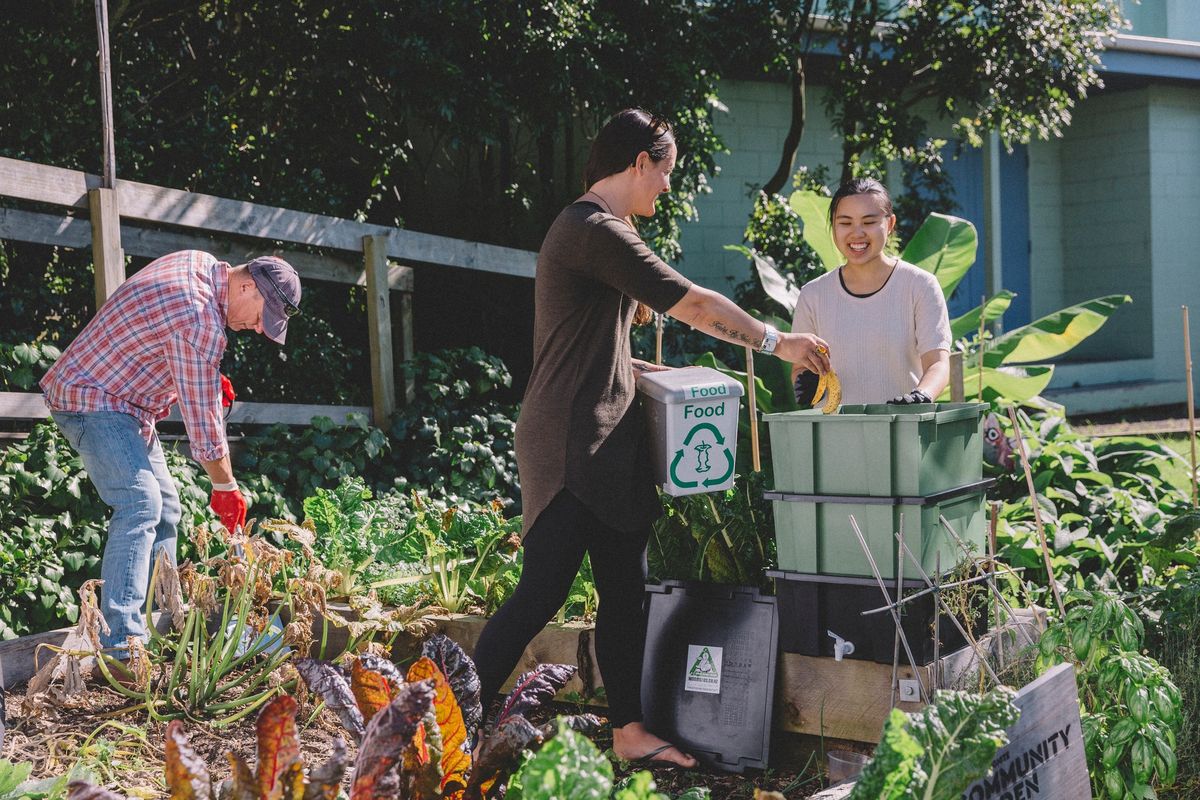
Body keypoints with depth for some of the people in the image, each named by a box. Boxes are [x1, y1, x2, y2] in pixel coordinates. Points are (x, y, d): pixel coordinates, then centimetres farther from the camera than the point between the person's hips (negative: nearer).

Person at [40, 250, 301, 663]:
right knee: (140, 504, -23)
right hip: (93, 400, -11)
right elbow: (201, 416, -22)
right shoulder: (200, 319, -27)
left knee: (165, 507, 11)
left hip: (125, 402, 11)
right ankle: (121, 648, -29)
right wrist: (225, 486, -11)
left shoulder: (201, 265, 3)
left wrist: (209, 376, 7)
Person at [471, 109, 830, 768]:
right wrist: (777, 342, -5)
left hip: (604, 448, 11)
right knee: (542, 594, -9)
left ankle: (628, 730, 17)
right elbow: (694, 305, -14)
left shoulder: (584, 230, 19)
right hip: (573, 448, -11)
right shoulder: (598, 230, -14)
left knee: (624, 590, 10)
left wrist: (650, 372, 17)